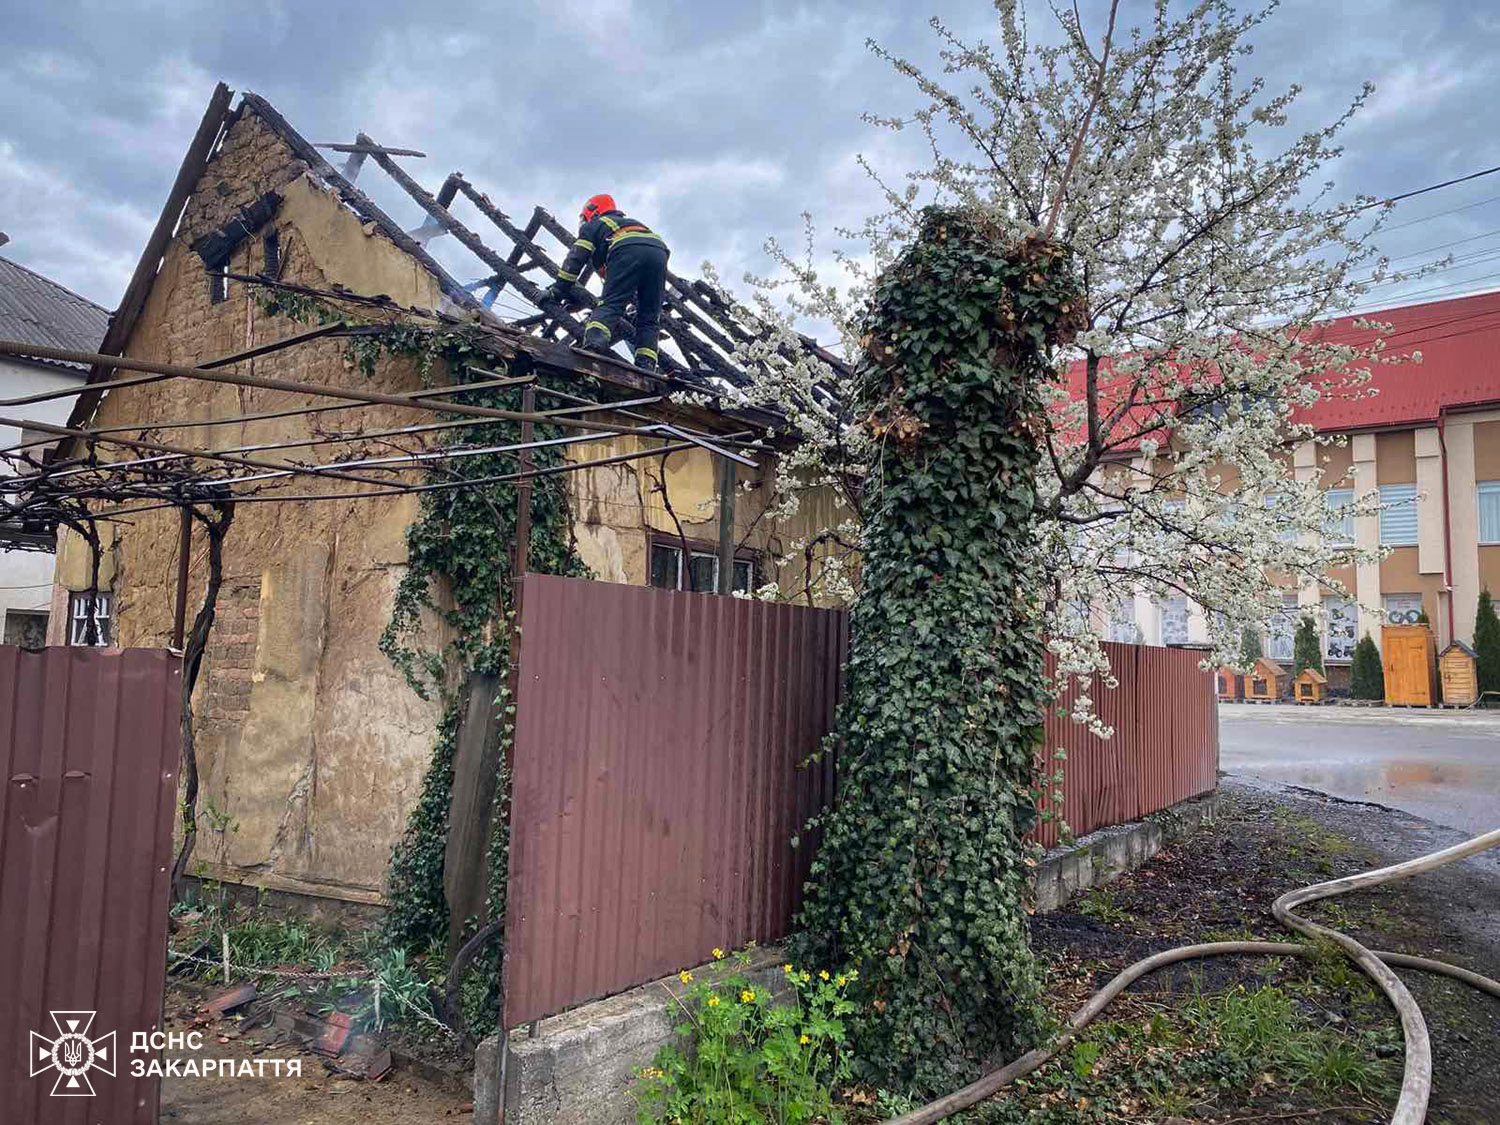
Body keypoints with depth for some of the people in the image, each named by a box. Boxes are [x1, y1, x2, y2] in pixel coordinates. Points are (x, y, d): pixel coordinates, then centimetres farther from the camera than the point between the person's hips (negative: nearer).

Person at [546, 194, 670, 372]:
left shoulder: (593, 226, 30)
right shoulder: (633, 223, 47)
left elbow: (574, 259, 18)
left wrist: (559, 291, 21)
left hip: (627, 251, -5)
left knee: (610, 304, -11)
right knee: (649, 318, 4)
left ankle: (594, 343, -36)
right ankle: (646, 366, -11)